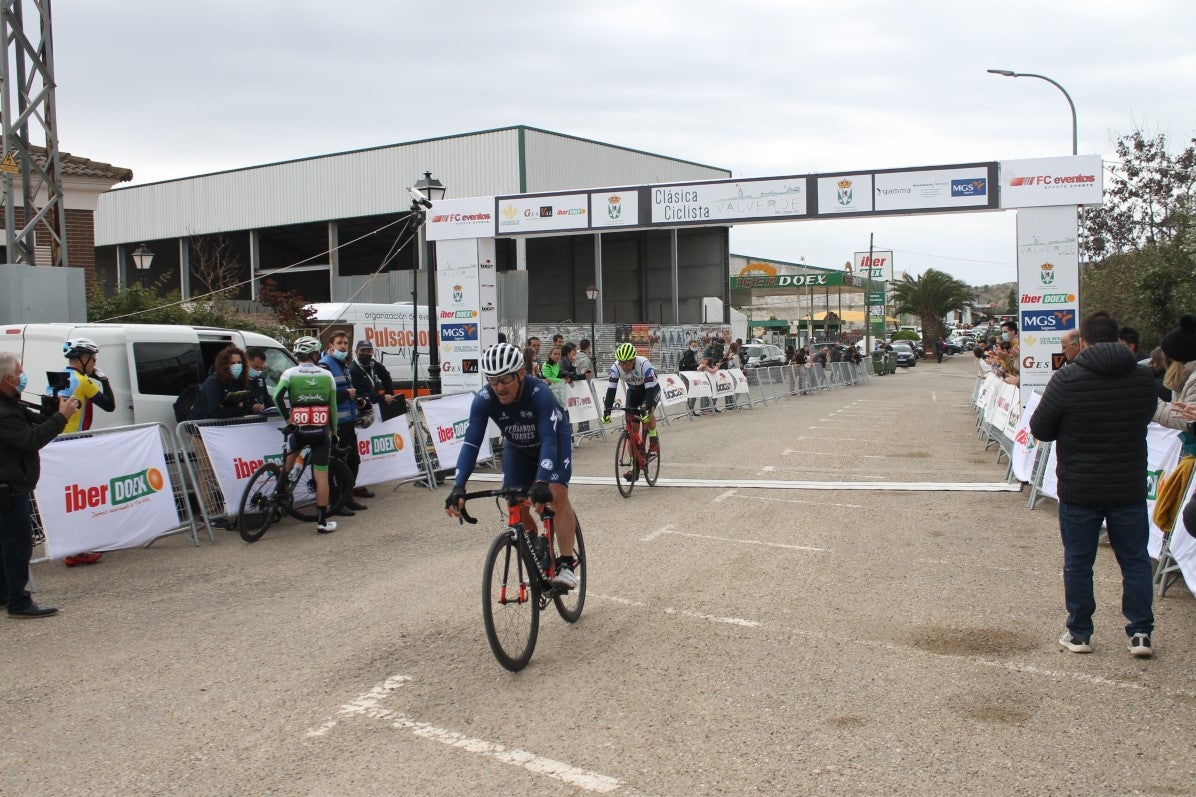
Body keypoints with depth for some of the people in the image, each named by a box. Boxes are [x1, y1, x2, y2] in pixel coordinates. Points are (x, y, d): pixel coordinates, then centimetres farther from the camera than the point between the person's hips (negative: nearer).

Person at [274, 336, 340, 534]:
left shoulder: (290, 373, 1)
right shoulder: (327, 375, 6)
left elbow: (277, 396, -15)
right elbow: (333, 406, 8)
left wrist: (288, 419, -6)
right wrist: (334, 431, 17)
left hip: (299, 428, 0)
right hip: (322, 430, 0)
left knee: (289, 460, 31)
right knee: (321, 476, 2)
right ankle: (322, 522, 3)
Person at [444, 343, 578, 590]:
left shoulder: (539, 393, -39)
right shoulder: (484, 400, -29)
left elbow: (548, 440, -45)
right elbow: (471, 443, -32)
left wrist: (541, 482, -59)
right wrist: (458, 487, -45)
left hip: (553, 441, -4)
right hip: (517, 447, 4)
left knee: (557, 495, -23)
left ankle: (566, 564, -16)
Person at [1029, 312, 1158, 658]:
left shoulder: (1066, 380, -14)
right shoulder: (1143, 379, -3)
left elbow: (1040, 429, -6)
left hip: (1079, 489, -2)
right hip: (1129, 487, 2)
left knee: (1078, 562, 9)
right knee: (1135, 560, 13)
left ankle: (1079, 633, 16)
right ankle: (1141, 633, 14)